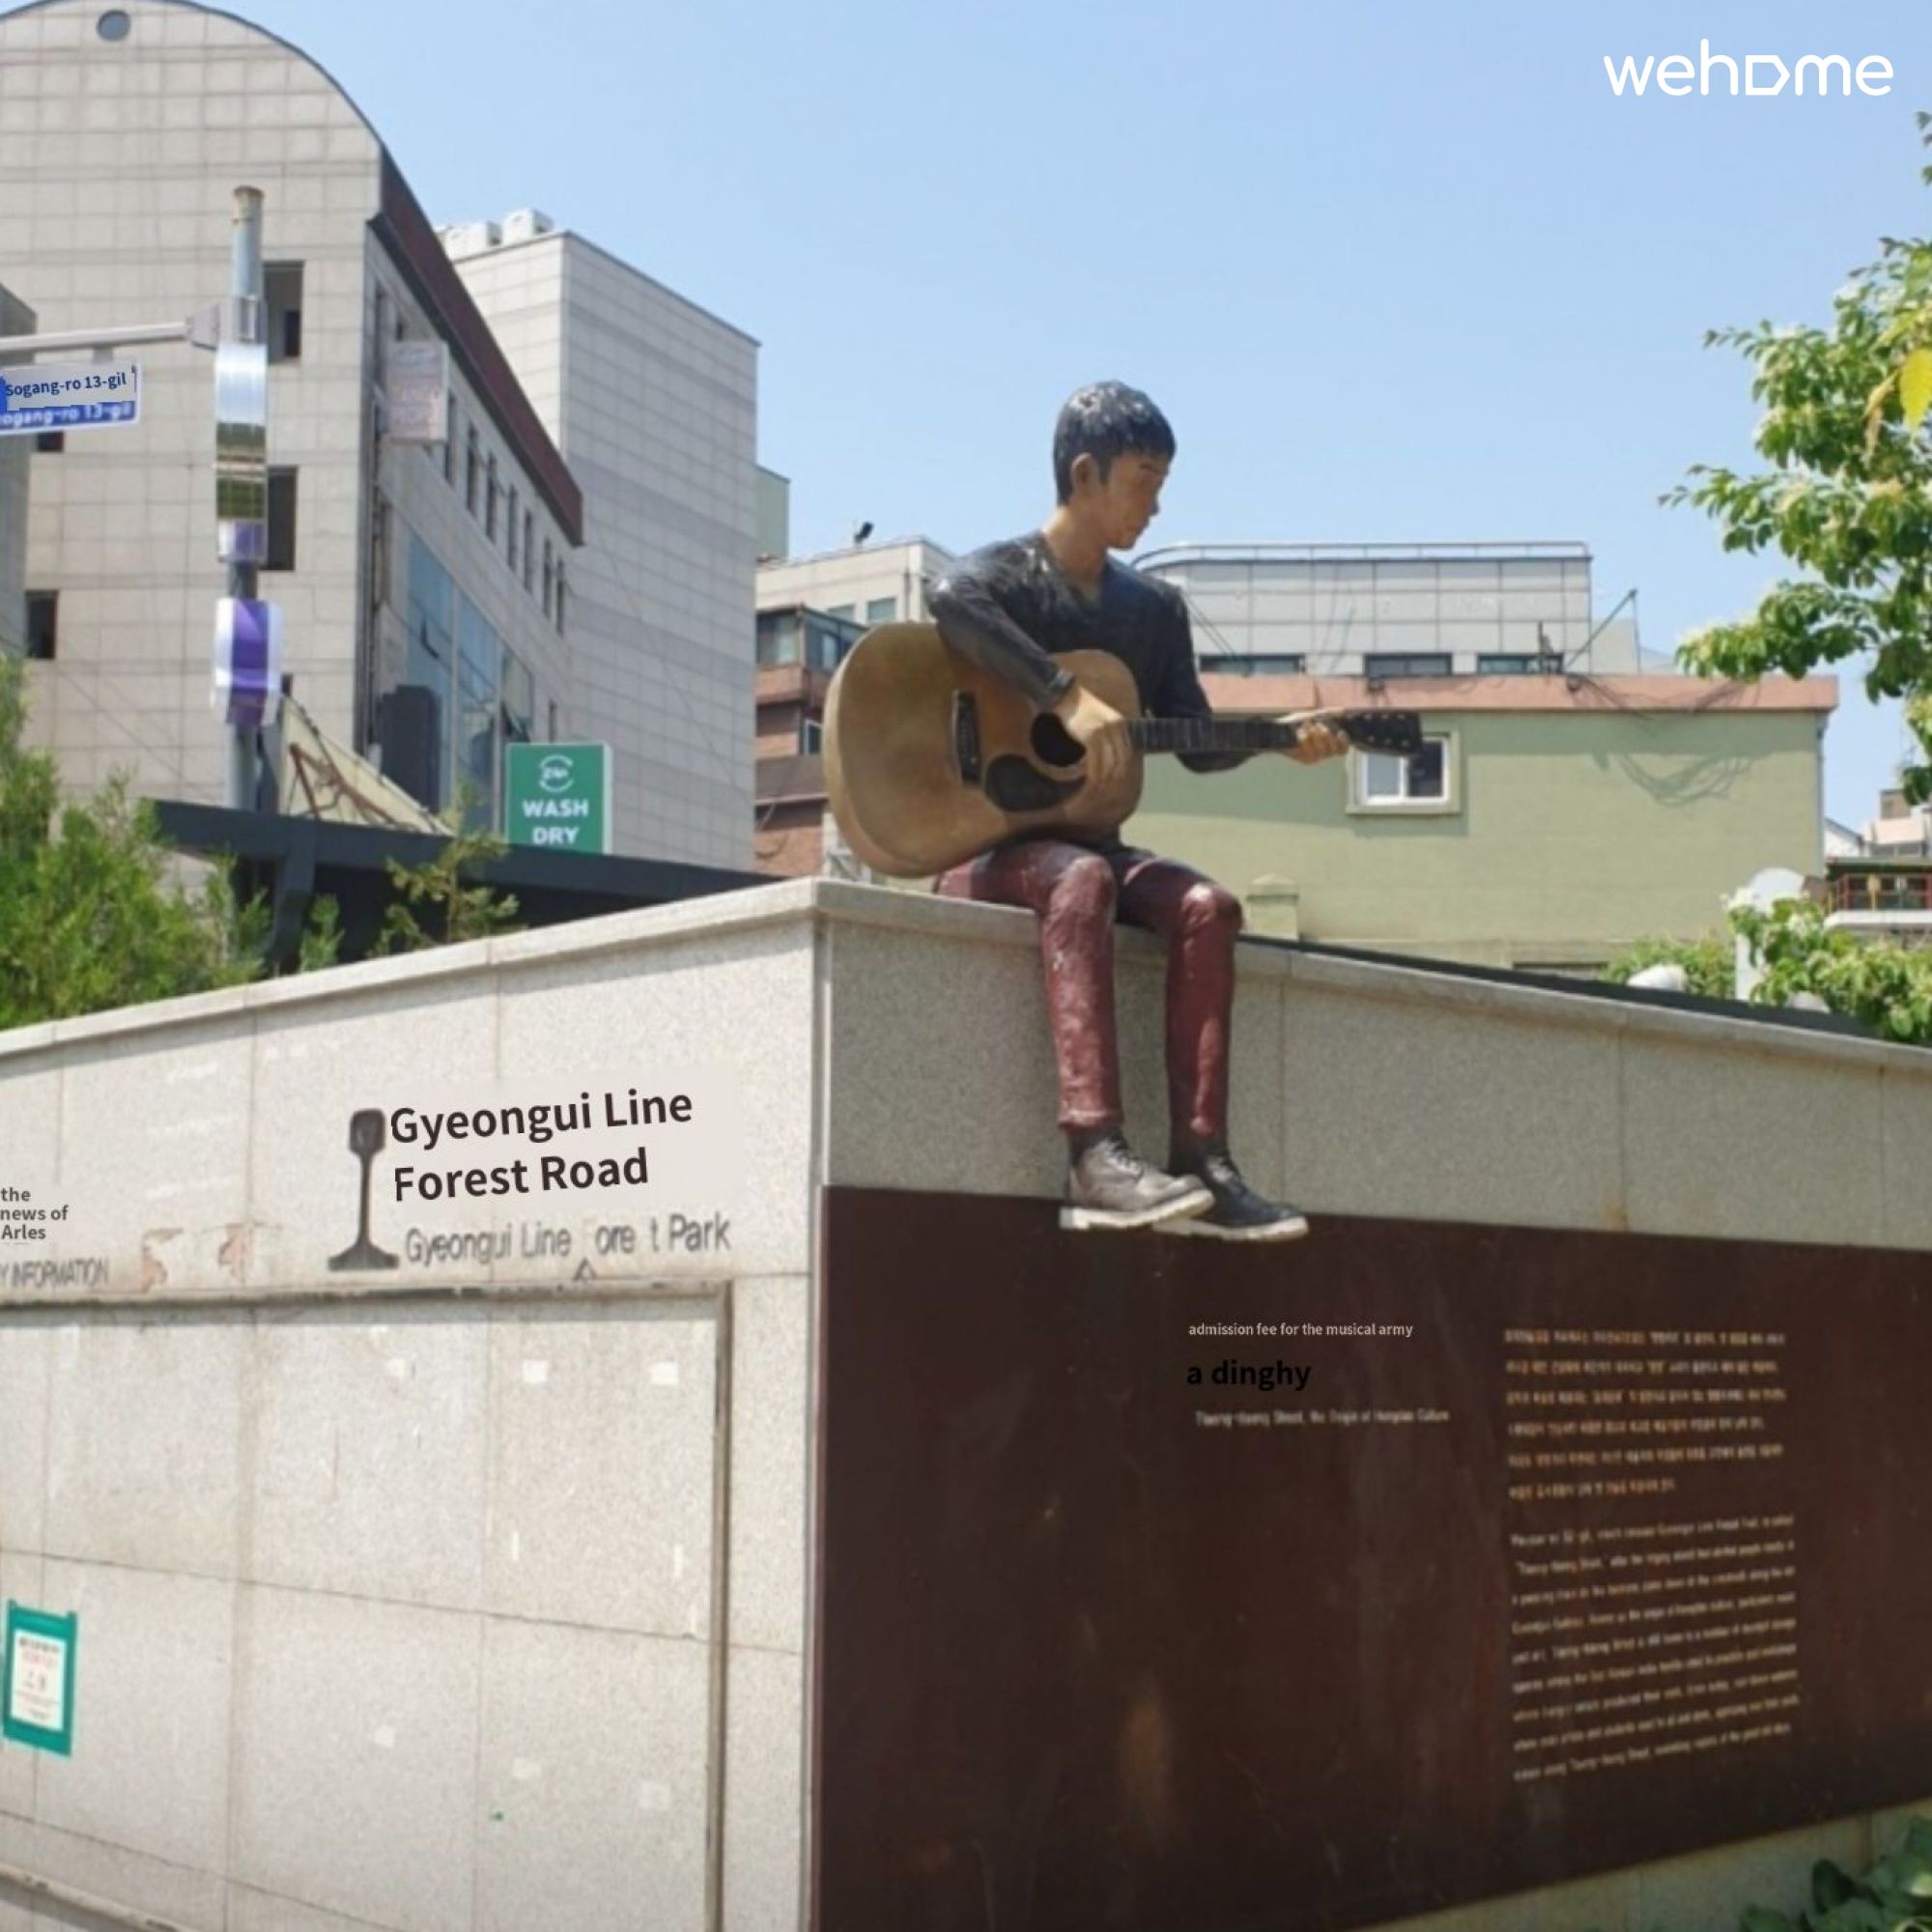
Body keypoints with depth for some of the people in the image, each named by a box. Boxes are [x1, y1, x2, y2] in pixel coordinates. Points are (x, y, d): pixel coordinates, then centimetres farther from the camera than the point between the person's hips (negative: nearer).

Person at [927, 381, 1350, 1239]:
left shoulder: (1155, 607, 14)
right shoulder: (1006, 571, -5)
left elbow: (1196, 744, 12)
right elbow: (950, 598, -32)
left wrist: (1279, 737, -6)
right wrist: (1068, 698, -37)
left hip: (1089, 839, 6)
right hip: (985, 842, -6)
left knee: (1207, 904, -22)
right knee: (1082, 881, -37)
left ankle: (1199, 1158, -27)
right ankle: (1096, 1156, -48)